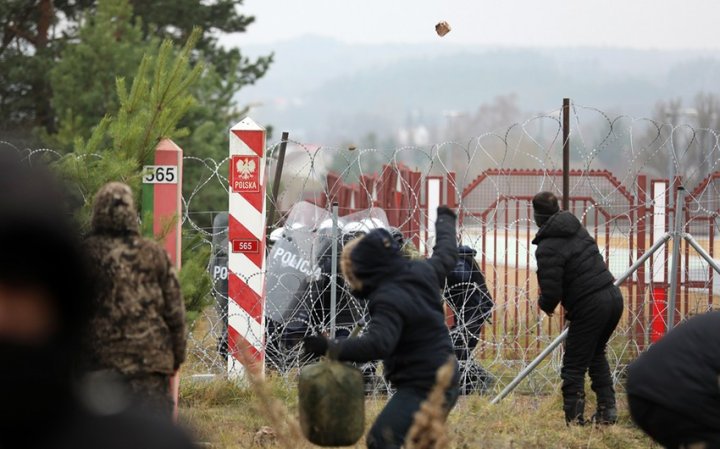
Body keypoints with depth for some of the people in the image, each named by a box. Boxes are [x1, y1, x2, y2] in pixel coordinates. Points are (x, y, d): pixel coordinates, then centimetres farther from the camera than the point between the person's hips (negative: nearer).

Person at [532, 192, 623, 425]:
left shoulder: (547, 248, -13)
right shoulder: (577, 229, 12)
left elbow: (551, 292, -16)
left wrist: (545, 305, 8)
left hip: (590, 307, -8)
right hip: (613, 296, 8)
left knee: (574, 367, 2)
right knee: (596, 354, 27)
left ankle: (574, 419, 1)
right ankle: (607, 410, 24)